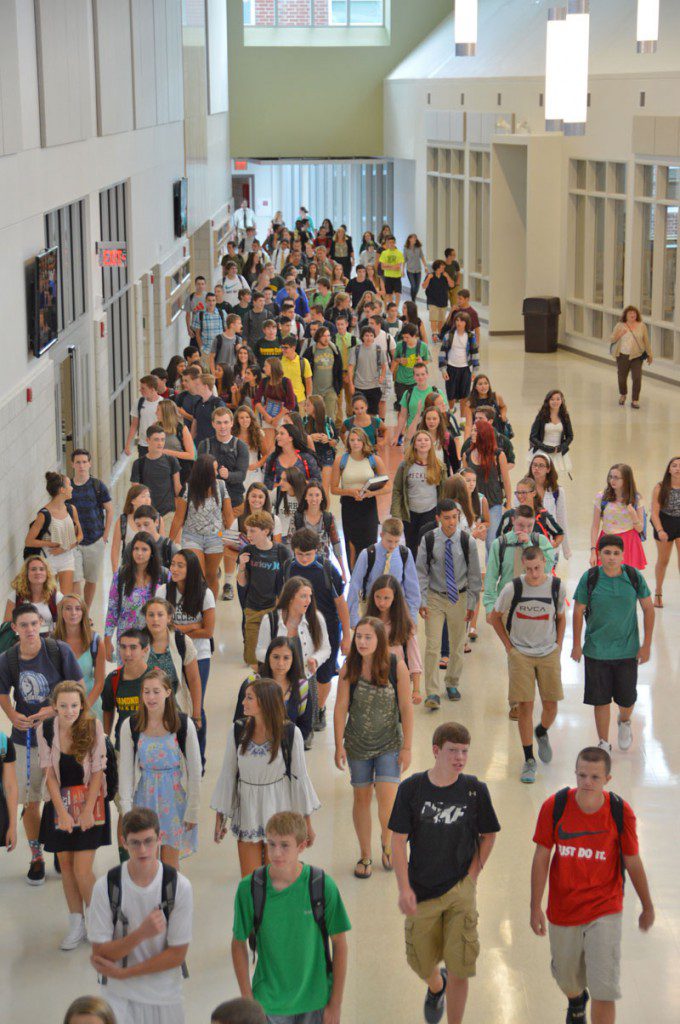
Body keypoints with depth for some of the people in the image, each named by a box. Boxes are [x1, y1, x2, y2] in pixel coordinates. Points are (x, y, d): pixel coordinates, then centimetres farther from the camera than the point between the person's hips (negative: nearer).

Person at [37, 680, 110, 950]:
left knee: (82, 868, -8)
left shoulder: (93, 726, -12)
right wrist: (62, 812, -10)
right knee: (65, 864, 6)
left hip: (89, 800, -3)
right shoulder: (45, 729, -6)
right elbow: (49, 773, -5)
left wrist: (87, 811, -13)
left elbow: (97, 771, -9)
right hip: (59, 802, 3)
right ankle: (76, 925, 19)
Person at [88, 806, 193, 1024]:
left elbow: (177, 954, -9)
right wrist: (141, 933, -26)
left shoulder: (180, 886, -12)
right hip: (120, 997, -1)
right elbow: (100, 952, -11)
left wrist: (122, 973, -12)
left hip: (165, 996, 1)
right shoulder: (106, 887, -12)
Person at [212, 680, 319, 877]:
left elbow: (300, 776, -2)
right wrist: (219, 817, 7)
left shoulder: (290, 733, -11)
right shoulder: (237, 732, -6)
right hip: (247, 813, 2)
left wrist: (307, 823, 2)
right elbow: (227, 775, 3)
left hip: (278, 810, -1)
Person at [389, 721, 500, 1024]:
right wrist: (404, 888, -12)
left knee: (459, 969, -4)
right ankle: (436, 986, 51)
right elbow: (398, 841, -5)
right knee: (421, 961, 16)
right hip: (422, 889, 1)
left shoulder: (475, 790, -7)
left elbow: (488, 835, 7)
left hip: (460, 889, -1)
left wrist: (473, 874, -2)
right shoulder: (411, 789, -9)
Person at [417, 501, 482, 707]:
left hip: (459, 598, 1)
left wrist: (471, 603, -1)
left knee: (457, 645, 13)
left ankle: (452, 684, 34)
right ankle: (433, 693, -3)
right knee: (432, 647, -7)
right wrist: (421, 601, -8)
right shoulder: (428, 540, -9)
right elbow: (421, 572, -3)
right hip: (435, 598, -1)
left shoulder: (466, 541, -9)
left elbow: (474, 574, 0)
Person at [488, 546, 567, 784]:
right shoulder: (513, 588, -13)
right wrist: (509, 647, 0)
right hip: (520, 654, -2)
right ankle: (529, 760, 8)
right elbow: (494, 617, 2)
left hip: (548, 653, 2)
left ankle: (541, 733, 39)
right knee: (525, 706, -3)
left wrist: (558, 645, 5)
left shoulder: (557, 587, -7)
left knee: (551, 706, 4)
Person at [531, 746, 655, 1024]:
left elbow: (633, 863, -1)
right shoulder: (554, 806, -13)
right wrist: (535, 907, -7)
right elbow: (541, 857, -5)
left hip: (605, 909, -2)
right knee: (567, 977, 22)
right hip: (563, 908, 2)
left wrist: (647, 907, 9)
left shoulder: (620, 812, -13)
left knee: (604, 990, -11)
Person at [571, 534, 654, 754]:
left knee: (627, 699, 10)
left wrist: (646, 644, -1)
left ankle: (624, 722, 45)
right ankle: (604, 744, 23)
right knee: (601, 700, 5)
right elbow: (578, 612, -1)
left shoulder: (634, 576, -8)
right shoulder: (590, 578, -11)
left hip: (628, 650, 1)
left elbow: (648, 609, 1)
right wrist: (576, 644, 1)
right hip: (597, 651, -1)